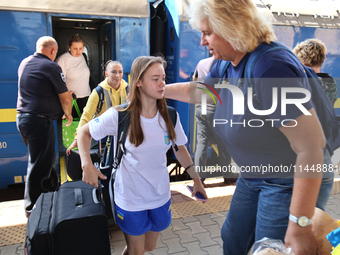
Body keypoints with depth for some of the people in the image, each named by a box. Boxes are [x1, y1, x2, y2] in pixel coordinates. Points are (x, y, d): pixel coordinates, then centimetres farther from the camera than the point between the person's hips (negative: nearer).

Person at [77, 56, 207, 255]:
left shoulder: (170, 116, -9)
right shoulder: (119, 116, -19)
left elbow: (180, 148, 6)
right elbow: (84, 132, -6)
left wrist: (196, 178, 7)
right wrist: (87, 165, -21)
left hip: (160, 195, 4)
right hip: (130, 198, -3)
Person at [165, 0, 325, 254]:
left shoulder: (272, 68, -31)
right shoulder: (226, 64, -3)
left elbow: (312, 146, -30)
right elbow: (196, 91, 18)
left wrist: (300, 226, -26)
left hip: (287, 181, -8)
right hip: (252, 175, 8)